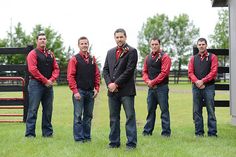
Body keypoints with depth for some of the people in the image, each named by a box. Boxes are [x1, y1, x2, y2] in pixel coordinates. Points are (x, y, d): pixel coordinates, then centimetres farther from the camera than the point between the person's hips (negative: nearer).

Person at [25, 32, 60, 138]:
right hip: (36, 84, -6)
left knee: (48, 110, 9)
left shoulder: (50, 54, 17)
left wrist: (52, 80, -5)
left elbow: (56, 68, 13)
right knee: (33, 109, -5)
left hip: (48, 85, 6)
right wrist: (45, 80, -13)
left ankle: (48, 132, 18)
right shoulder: (33, 53, -2)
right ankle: (30, 133, -1)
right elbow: (33, 69, -13)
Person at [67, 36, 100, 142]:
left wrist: (96, 89, 2)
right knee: (78, 116, -3)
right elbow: (70, 76, -7)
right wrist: (75, 91, -13)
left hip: (90, 92, 4)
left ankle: (87, 136, 17)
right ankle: (78, 138, 3)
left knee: (88, 116, 9)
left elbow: (97, 75, 13)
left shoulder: (92, 59, 12)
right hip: (79, 92, -4)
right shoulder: (74, 59, -1)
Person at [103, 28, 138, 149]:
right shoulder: (110, 52, 15)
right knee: (113, 118, 10)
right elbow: (105, 70, 12)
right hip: (112, 90, 6)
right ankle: (114, 142, 18)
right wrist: (109, 84, -5)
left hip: (126, 90, -6)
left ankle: (131, 143, 4)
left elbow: (129, 70, -12)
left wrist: (116, 84, -13)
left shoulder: (131, 51, -4)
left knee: (130, 116, -1)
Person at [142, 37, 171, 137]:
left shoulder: (164, 57, -5)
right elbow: (144, 71, 13)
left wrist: (153, 82, -14)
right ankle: (147, 131, 19)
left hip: (161, 87, -6)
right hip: (151, 88, 6)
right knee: (150, 109, 12)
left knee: (164, 109, -1)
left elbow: (164, 72, -13)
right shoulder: (148, 57, 14)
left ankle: (166, 132, 4)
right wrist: (147, 81, -6)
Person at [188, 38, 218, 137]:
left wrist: (203, 81, -14)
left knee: (210, 110, -4)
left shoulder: (212, 57, 5)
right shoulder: (193, 58, 15)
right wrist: (196, 81, -11)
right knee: (197, 111, 5)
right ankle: (199, 132, 12)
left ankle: (212, 133, -1)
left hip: (209, 87, -3)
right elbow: (190, 72, 7)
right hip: (196, 87, 3)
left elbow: (214, 72, -5)